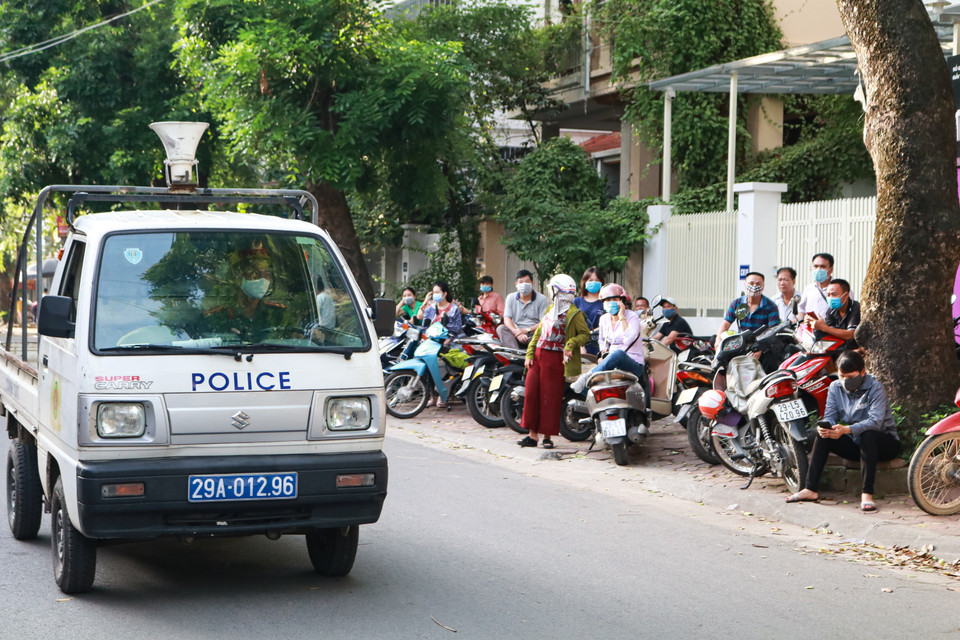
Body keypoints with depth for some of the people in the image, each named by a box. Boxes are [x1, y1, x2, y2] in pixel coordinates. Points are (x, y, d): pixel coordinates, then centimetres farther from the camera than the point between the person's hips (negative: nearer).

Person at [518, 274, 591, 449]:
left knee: (550, 398, -2)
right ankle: (532, 435, 10)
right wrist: (530, 354, 10)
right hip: (538, 356, 7)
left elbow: (585, 334, -8)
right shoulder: (551, 309, 16)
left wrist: (571, 343, -24)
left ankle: (547, 436, 8)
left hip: (555, 358, -7)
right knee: (531, 393, 3)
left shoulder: (574, 313, -7)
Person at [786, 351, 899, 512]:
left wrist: (846, 429, -43)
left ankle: (867, 493, -40)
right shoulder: (836, 387, 2)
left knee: (868, 434, -37)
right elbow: (830, 416, -3)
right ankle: (810, 489, -21)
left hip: (885, 442, -5)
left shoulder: (875, 388, -15)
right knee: (822, 435, -16)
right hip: (854, 444, 5)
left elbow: (876, 421, -28)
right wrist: (824, 427, -29)